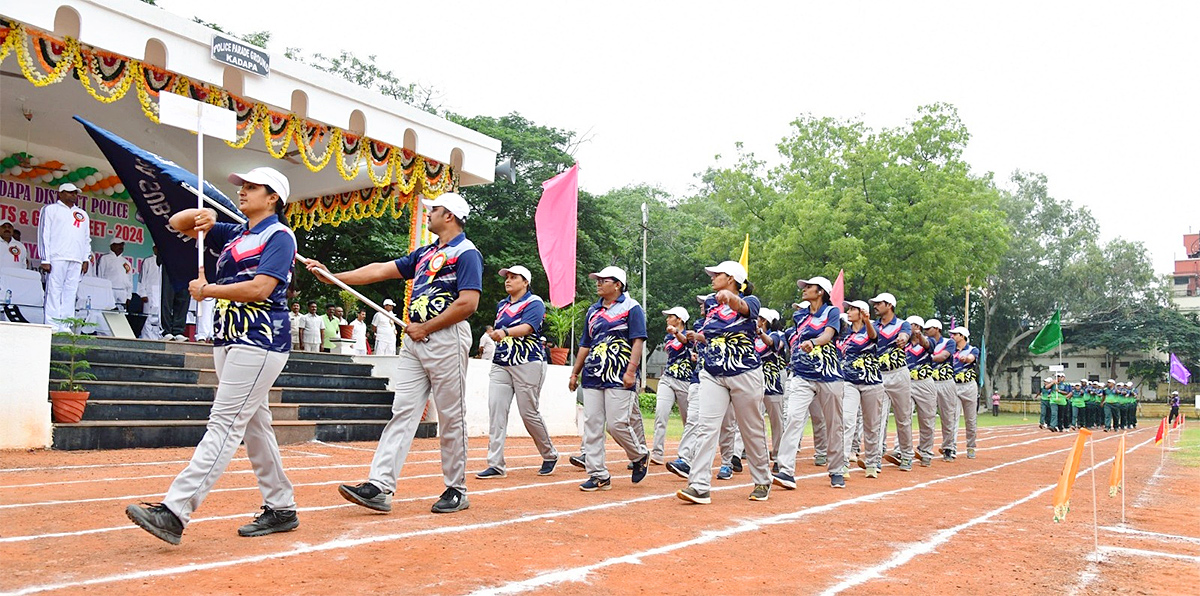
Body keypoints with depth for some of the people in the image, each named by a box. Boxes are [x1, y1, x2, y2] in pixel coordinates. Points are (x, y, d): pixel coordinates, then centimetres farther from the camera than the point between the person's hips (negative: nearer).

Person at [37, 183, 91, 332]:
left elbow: (87, 238, 23)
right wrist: (45, 259, -6)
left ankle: (65, 327, -2)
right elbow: (44, 234, 3)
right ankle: (52, 326, -10)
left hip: (76, 261, 4)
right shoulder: (51, 209, 11)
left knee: (70, 293, -1)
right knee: (54, 292, -8)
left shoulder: (83, 214, 24)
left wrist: (86, 259, 11)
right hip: (56, 258, -4)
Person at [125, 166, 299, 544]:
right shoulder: (234, 234, 18)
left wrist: (205, 290, -9)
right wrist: (202, 215, 1)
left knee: (225, 424, -13)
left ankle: (175, 512, -20)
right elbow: (178, 222, 23)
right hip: (229, 340, 9)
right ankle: (281, 509, 17)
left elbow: (260, 288, -18)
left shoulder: (279, 236, -5)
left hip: (260, 342, -9)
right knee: (254, 426, 10)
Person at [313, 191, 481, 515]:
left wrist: (425, 328, -11)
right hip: (414, 342, 8)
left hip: (446, 340, -8)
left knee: (451, 419, -1)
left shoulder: (466, 253, -6)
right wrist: (332, 277, 10)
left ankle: (456, 490, 10)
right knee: (402, 412, 0)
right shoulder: (424, 253, 20)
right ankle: (379, 486, -5)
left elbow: (468, 303, -17)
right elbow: (381, 270, 18)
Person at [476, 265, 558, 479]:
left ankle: (550, 455, 20)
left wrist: (505, 332, -40)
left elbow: (527, 327, -23)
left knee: (528, 412, -3)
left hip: (528, 364, -6)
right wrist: (494, 335, 4)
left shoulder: (534, 303, -5)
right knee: (496, 409, -7)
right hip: (500, 364, 7)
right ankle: (496, 464, -7)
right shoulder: (502, 305, 18)